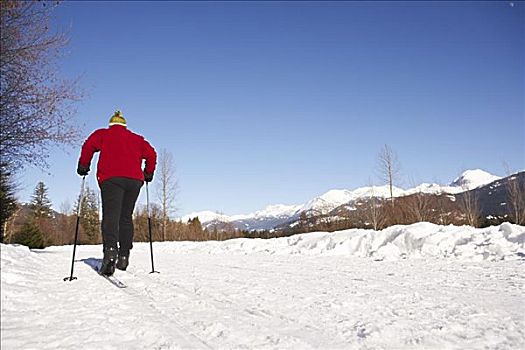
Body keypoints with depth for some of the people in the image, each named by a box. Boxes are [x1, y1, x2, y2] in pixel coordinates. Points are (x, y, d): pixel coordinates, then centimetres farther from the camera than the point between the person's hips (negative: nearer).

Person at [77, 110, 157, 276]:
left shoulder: (103, 134, 19)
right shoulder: (136, 138, 26)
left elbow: (88, 146, 3)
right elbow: (151, 154, 18)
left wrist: (83, 167, 12)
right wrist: (148, 174, 27)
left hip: (111, 178, -3)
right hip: (134, 180, 3)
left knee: (110, 215, -13)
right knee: (126, 217, 9)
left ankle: (110, 250, -37)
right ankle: (123, 257, 5)